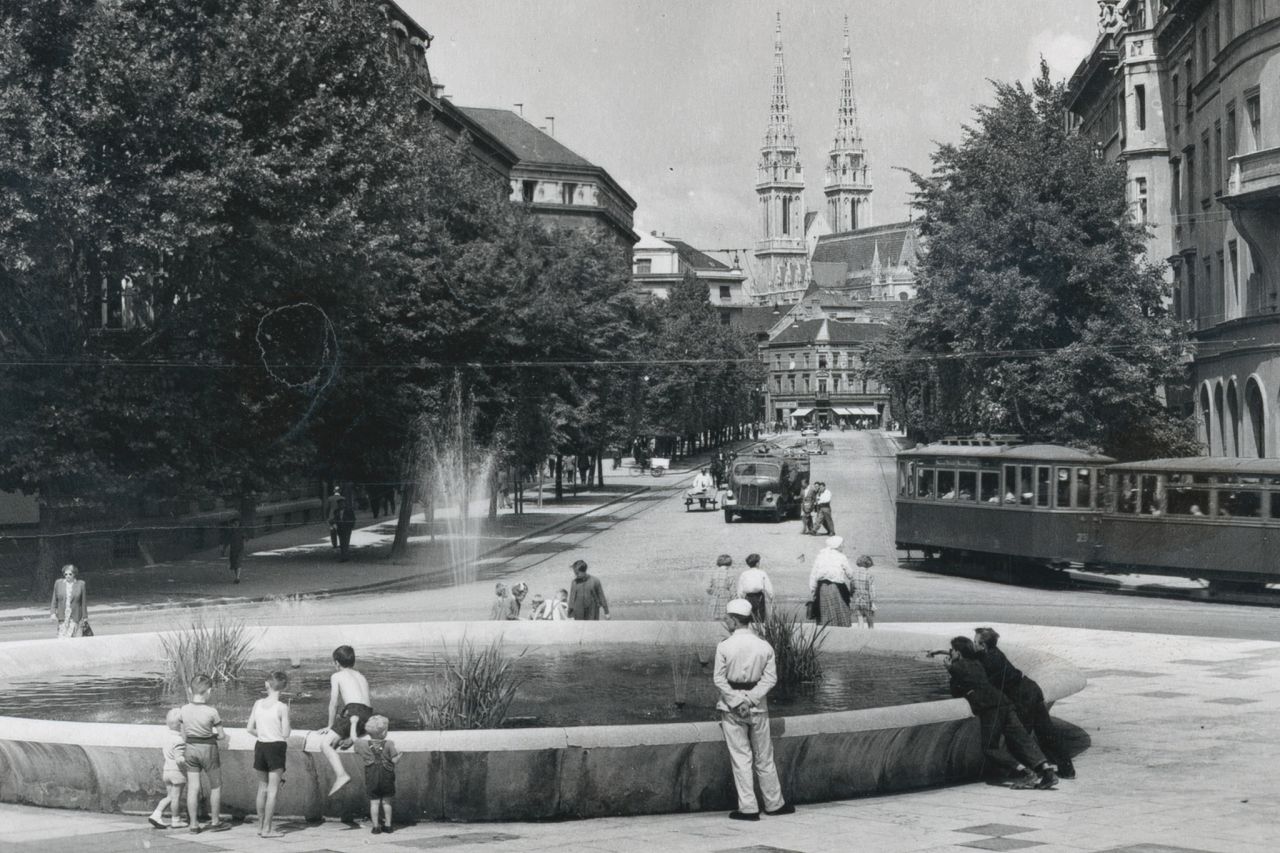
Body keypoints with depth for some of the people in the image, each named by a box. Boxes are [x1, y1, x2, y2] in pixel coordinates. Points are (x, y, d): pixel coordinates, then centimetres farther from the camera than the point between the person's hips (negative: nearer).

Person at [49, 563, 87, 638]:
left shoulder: (80, 584, 1)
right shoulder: (58, 583, 7)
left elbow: (84, 602, 4)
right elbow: (54, 600, 12)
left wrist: (84, 618, 4)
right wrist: (52, 613, 1)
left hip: (76, 619, -2)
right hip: (62, 619, 2)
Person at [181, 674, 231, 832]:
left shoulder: (184, 710, -5)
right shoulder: (211, 711, -17)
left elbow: (183, 735, 5)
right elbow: (222, 737, -10)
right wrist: (224, 738, 13)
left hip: (190, 748, 4)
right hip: (208, 748, -4)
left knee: (193, 788, 8)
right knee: (216, 786, 13)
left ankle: (193, 824, 10)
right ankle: (215, 822, 19)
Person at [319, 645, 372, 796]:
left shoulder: (337, 676, 12)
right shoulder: (361, 676, 29)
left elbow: (334, 703, 8)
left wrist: (330, 725, 17)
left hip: (354, 710, -7)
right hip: (369, 714, 7)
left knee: (325, 743, -11)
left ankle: (341, 775, -29)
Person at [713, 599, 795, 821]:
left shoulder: (725, 646, -10)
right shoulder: (764, 646, -1)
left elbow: (719, 679, -12)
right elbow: (770, 678, -6)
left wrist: (736, 702, -13)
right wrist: (750, 699, -11)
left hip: (732, 708, -3)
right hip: (758, 706, 3)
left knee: (740, 757, 3)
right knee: (764, 757, 14)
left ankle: (748, 808, 3)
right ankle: (774, 803, 22)